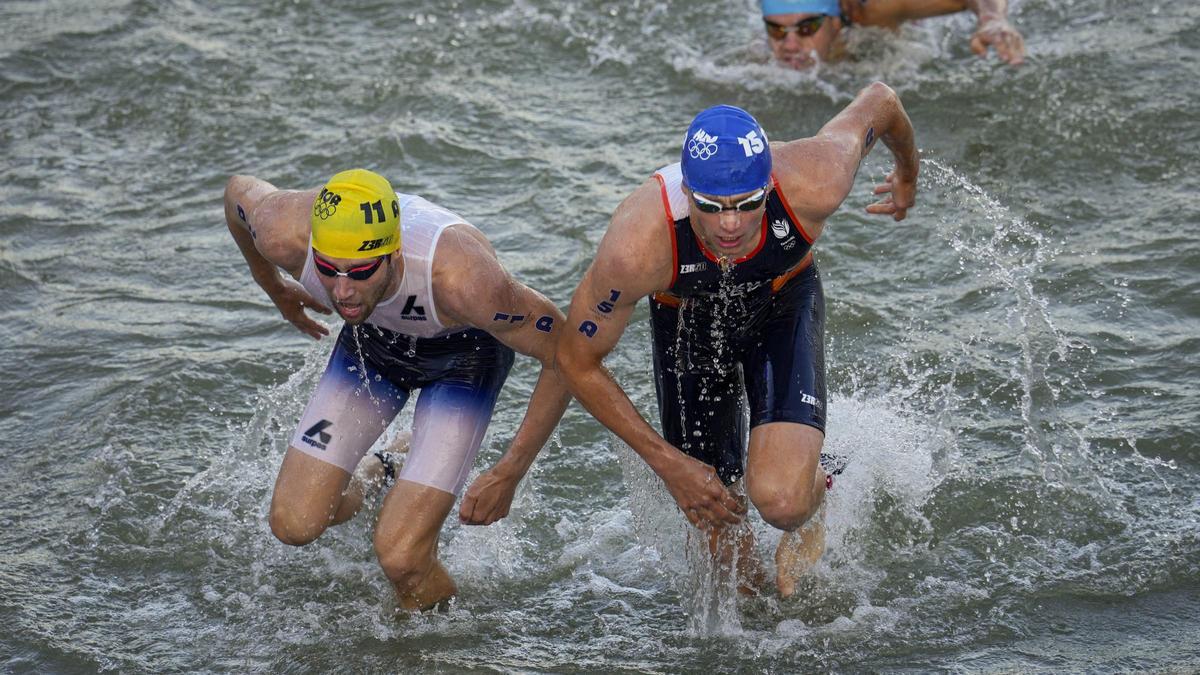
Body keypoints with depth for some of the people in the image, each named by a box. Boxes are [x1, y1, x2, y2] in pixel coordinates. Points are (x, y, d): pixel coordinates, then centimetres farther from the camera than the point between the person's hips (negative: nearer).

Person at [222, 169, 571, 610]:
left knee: (400, 555, -16)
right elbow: (238, 190, -9)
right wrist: (276, 291, 8)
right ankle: (371, 477, 32)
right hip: (372, 341, 4)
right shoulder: (286, 236, -35)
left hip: (465, 354, -4)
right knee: (294, 525, -1)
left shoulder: (460, 278, -44)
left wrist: (509, 474, -25)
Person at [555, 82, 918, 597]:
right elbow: (577, 362, -22)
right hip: (688, 321, 0)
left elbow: (879, 101, -15)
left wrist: (908, 176, 7)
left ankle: (816, 502, 14)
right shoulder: (637, 245, -40)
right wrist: (665, 461, -19)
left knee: (780, 501, -24)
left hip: (784, 303, 0)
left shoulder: (812, 186, -38)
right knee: (729, 557, 5)